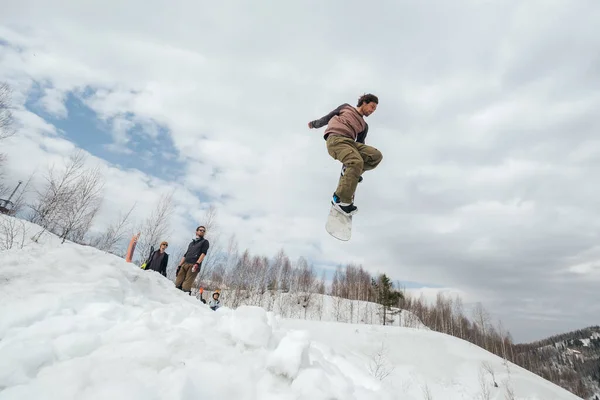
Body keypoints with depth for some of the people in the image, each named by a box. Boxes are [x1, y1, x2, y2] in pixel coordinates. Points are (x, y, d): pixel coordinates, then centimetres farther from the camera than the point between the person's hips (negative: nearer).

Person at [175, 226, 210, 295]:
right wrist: (179, 266, 15)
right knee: (178, 284, -6)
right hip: (185, 264, 6)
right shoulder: (191, 243, 30)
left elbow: (203, 253, -3)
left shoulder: (205, 242, 13)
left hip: (194, 265, -6)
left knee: (186, 287, -17)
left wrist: (197, 264, -18)